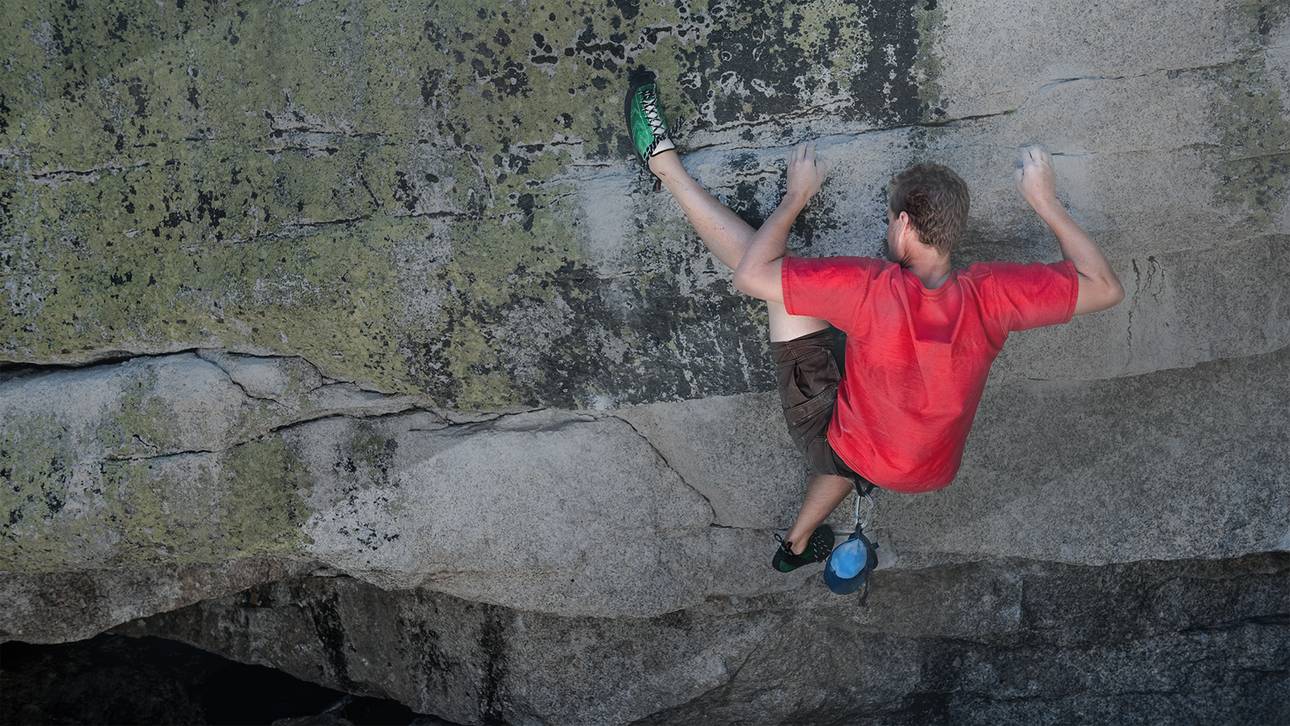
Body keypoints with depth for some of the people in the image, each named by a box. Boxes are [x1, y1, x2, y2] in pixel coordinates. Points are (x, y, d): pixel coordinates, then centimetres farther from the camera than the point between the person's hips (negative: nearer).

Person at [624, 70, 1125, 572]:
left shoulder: (872, 288, -31)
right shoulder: (991, 294, -21)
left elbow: (752, 275, -25)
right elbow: (1105, 288, -8)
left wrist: (796, 195, -11)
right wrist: (1045, 201, -2)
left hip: (839, 450, -4)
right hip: (929, 470, 4)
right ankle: (798, 543, 67)